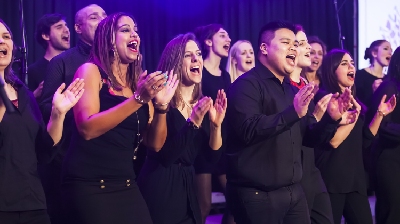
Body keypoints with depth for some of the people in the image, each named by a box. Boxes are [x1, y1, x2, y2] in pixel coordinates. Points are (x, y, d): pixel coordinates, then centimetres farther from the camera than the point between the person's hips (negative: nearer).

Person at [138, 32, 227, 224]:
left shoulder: (202, 104, 7)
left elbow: (213, 154, 4)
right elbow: (164, 155, -19)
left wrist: (216, 124, -12)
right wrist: (192, 122, -27)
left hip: (187, 187, 7)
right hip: (159, 187, -6)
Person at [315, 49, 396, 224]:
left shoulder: (353, 100, 14)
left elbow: (364, 140, 13)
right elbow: (333, 140, -19)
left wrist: (380, 114, 7)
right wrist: (355, 113, -15)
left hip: (355, 177, 8)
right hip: (331, 179, -7)